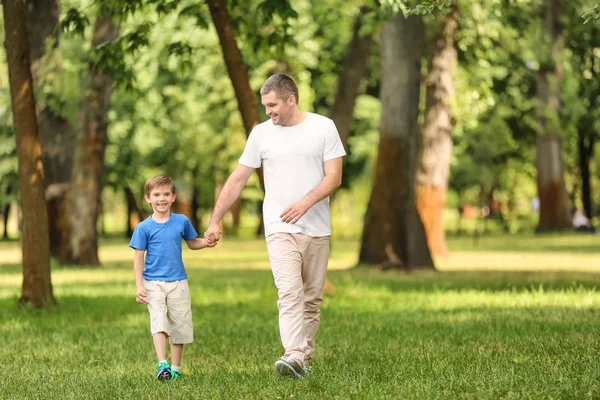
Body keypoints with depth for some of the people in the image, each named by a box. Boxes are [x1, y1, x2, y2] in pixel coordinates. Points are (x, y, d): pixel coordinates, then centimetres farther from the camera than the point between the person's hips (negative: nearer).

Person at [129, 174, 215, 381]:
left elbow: (192, 242, 16)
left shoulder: (181, 221, 3)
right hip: (153, 283, -2)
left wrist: (206, 242, -6)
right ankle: (162, 365, -23)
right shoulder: (144, 228, -2)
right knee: (158, 322, -16)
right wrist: (139, 286, -7)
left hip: (178, 282, 3)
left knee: (179, 325, 6)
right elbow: (138, 258, -1)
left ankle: (175, 368, 18)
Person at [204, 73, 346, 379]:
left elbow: (334, 176, -3)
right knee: (290, 292, -18)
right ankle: (293, 357, -30)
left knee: (312, 297, 6)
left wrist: (305, 203, -19)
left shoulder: (323, 127, 2)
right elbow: (237, 181, 10)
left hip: (318, 229, 1)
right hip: (280, 229, -1)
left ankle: (304, 358, 16)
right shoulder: (261, 133, 6)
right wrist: (214, 222, 8)